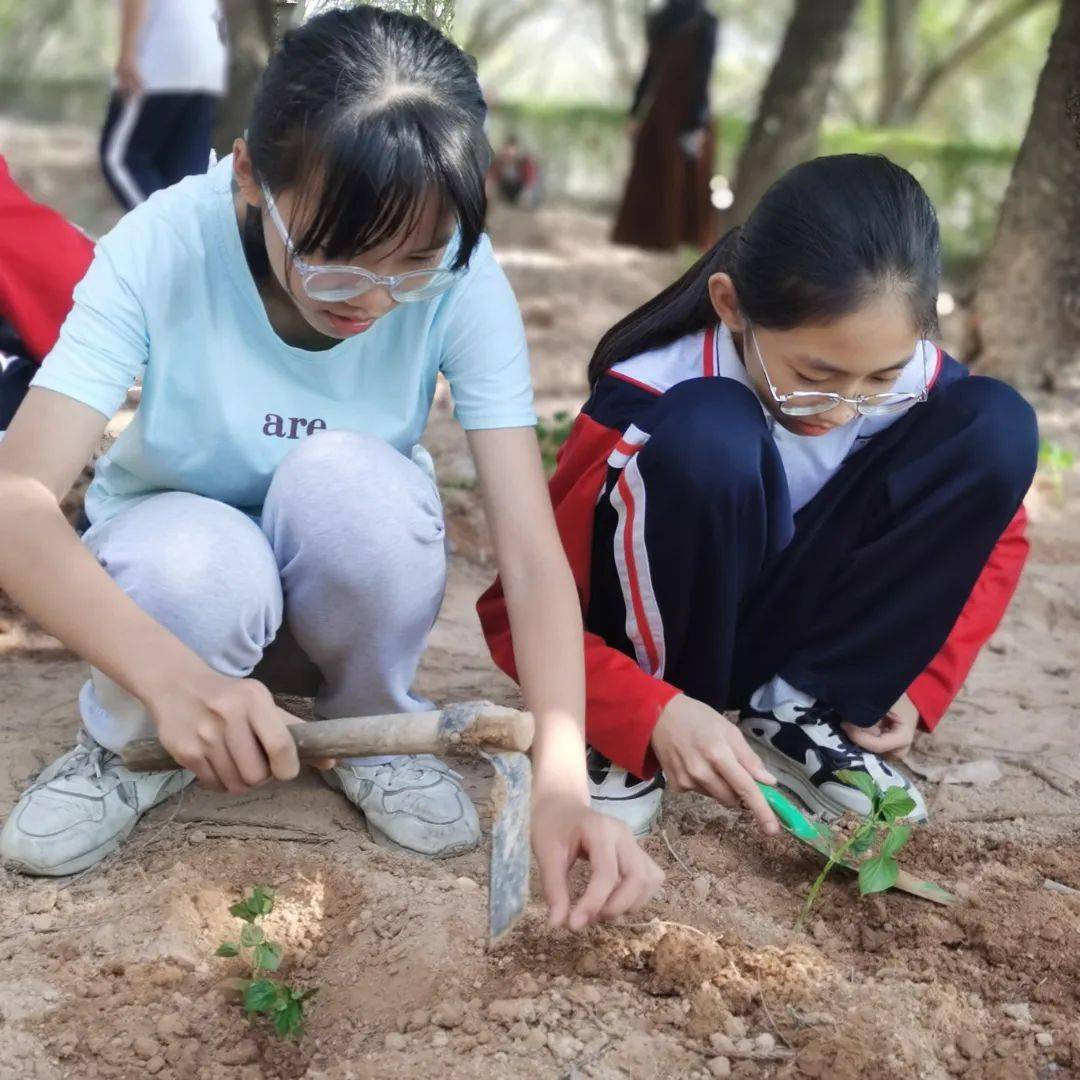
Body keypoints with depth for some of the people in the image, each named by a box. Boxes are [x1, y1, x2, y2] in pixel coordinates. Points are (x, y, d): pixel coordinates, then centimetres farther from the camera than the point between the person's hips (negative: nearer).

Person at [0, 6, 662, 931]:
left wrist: (562, 775, -45)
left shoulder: (462, 282, -25)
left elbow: (532, 550, -29)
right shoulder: (166, 247, -29)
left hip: (345, 594, 1)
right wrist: (171, 676, -54)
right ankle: (132, 744, -3)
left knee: (347, 479, -34)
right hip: (181, 577, -1)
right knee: (199, 561, -37)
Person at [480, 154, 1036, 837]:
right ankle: (636, 739, -15)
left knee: (997, 423, -16)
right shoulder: (650, 395, -27)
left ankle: (794, 714, -10)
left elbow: (994, 534, 2)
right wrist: (656, 716, -37)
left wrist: (922, 681, -11)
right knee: (710, 431, -36)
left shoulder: (923, 384, -16)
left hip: (788, 638, 4)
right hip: (661, 629, -4)